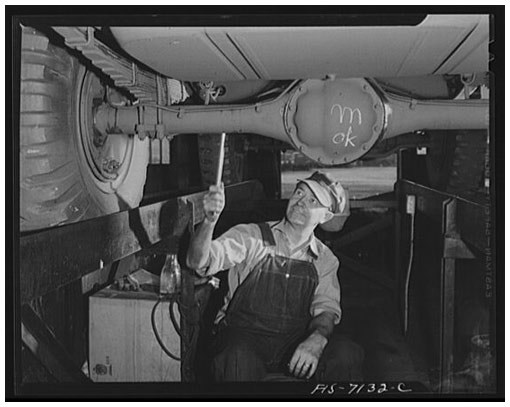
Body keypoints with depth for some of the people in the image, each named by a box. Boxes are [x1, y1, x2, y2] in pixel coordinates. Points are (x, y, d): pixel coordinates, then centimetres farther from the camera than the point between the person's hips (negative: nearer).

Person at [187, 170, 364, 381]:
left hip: (295, 341, 3)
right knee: (238, 362, -37)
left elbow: (326, 308, 4)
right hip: (243, 338, -3)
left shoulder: (325, 260, 9)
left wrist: (316, 340, -20)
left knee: (347, 354, -24)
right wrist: (210, 221, -35)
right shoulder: (250, 236, -2)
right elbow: (199, 263, -14)